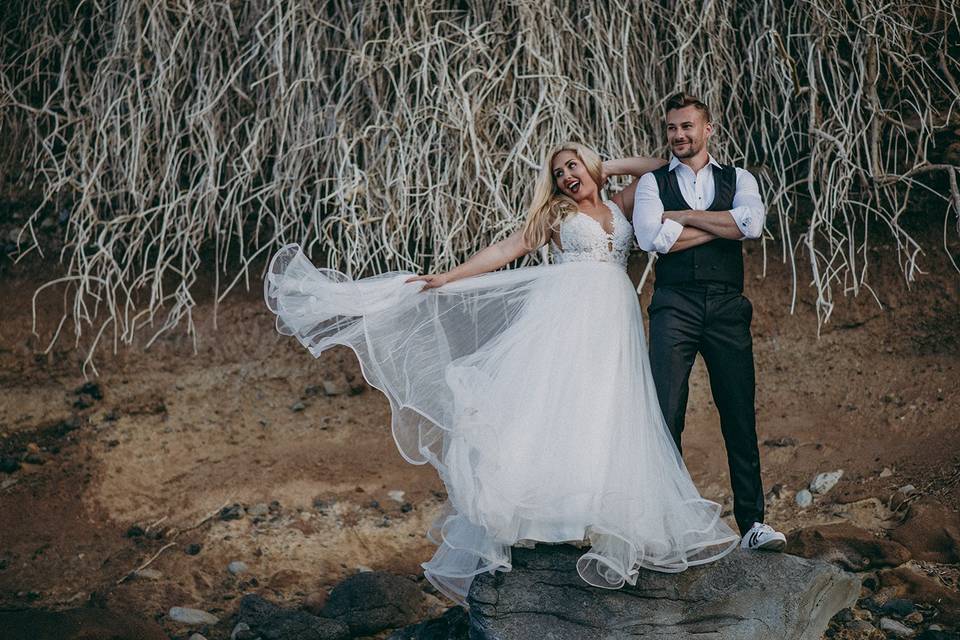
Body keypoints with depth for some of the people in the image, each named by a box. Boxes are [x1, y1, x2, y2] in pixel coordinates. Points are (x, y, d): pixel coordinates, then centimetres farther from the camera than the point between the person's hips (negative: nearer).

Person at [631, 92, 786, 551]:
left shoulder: (738, 179, 14)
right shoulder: (652, 182, 11)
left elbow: (752, 224, -8)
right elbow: (651, 237, -8)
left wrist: (683, 215, -6)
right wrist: (722, 225, -4)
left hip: (727, 307, 1)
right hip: (674, 307, -1)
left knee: (740, 417, 2)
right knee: (666, 416, -4)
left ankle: (752, 523, 8)